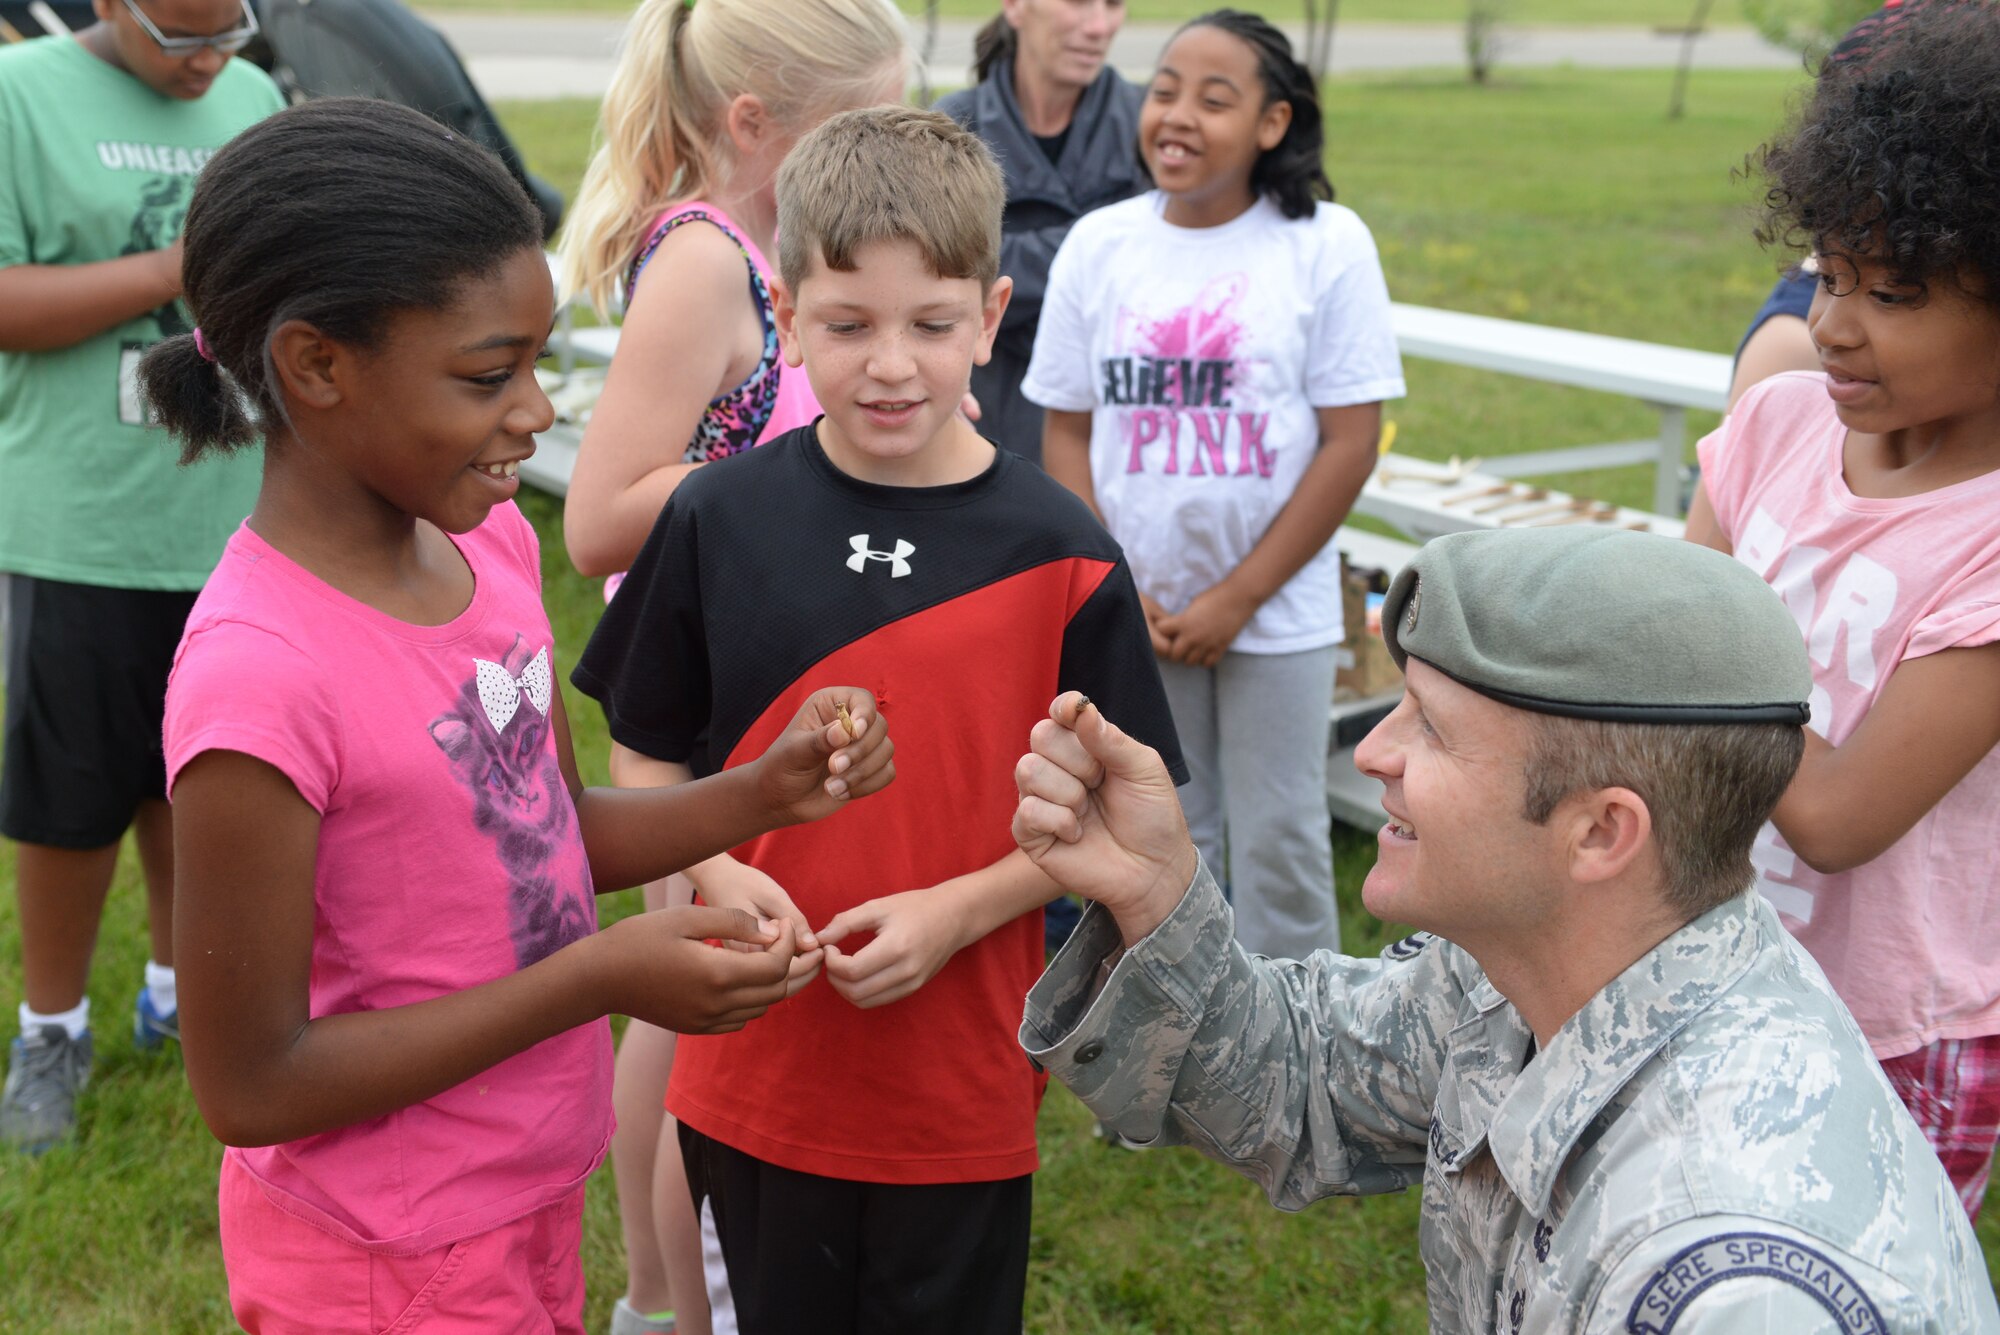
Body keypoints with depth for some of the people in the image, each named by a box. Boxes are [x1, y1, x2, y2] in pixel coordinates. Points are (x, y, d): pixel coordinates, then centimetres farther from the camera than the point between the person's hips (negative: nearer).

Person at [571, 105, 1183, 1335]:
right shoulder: (719, 521, -5)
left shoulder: (1057, 554, -9)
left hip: (963, 1085, -1)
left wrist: (958, 911, -16)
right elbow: (650, 758, 4)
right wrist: (717, 888, -13)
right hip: (754, 1078, 1)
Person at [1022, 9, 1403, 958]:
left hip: (1277, 615, -2)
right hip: (1133, 616, 3)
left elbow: (1349, 444, -8)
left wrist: (1238, 598, -11)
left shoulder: (1325, 245, -7)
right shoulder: (1099, 243, 0)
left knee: (1278, 841, 6)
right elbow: (1066, 431, 4)